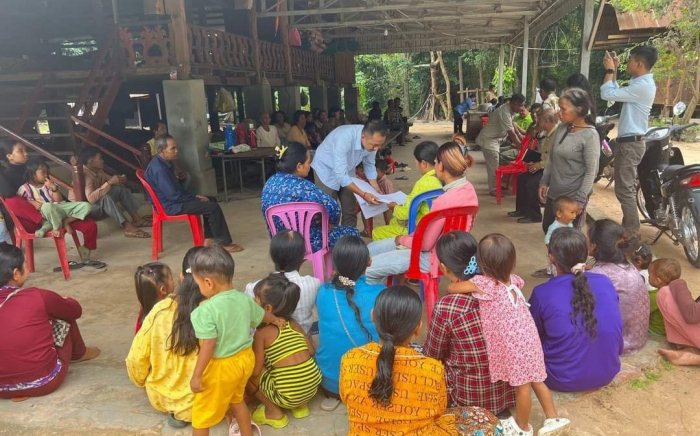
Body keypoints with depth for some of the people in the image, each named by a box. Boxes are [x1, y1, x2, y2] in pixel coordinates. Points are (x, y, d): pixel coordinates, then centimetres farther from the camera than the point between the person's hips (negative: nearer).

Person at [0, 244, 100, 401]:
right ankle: (79, 353, 37)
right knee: (65, 316, 15)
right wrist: (63, 302, 23)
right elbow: (76, 310, 1)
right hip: (44, 382, -4)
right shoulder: (38, 298, -17)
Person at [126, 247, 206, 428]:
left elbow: (136, 358, -6)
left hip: (161, 398, 3)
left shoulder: (161, 309, -13)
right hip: (200, 403, -3)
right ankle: (184, 412, 9)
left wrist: (142, 381, 16)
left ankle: (175, 411, 14)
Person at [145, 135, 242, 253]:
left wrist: (194, 196, 5)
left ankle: (209, 239, 12)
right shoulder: (158, 169, -24)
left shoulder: (163, 163, 8)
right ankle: (223, 243, -5)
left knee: (211, 200, 14)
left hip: (173, 200, 11)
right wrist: (196, 198, -13)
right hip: (170, 205, -10)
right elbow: (173, 196, -26)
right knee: (213, 207, -16)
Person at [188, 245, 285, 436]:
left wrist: (196, 375, -18)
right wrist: (276, 320, 38)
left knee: (201, 412, 11)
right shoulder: (244, 299, -2)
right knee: (237, 399, 31)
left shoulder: (207, 310, -25)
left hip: (221, 367, -7)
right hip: (245, 358, 8)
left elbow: (208, 345, -27)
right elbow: (263, 315, 17)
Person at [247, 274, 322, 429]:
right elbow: (311, 351, 13)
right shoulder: (293, 324, 8)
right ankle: (301, 405, 23)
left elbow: (255, 371, -9)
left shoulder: (262, 333, -8)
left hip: (290, 396, -7)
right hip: (313, 385, 7)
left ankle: (274, 413, 10)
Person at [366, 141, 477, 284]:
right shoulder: (467, 187, -3)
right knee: (372, 249, 15)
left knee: (367, 269, -9)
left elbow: (425, 244, -21)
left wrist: (402, 240, -2)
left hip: (433, 256, -10)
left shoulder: (444, 201, -31)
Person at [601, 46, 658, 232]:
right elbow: (617, 92, 25)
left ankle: (632, 234, -2)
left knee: (624, 191, -8)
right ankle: (629, 230, 26)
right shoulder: (641, 82, 13)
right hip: (630, 142, 11)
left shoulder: (642, 86, -20)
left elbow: (608, 94, -23)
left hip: (630, 143, -11)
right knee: (628, 189, 17)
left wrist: (609, 70, -10)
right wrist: (614, 70, 16)